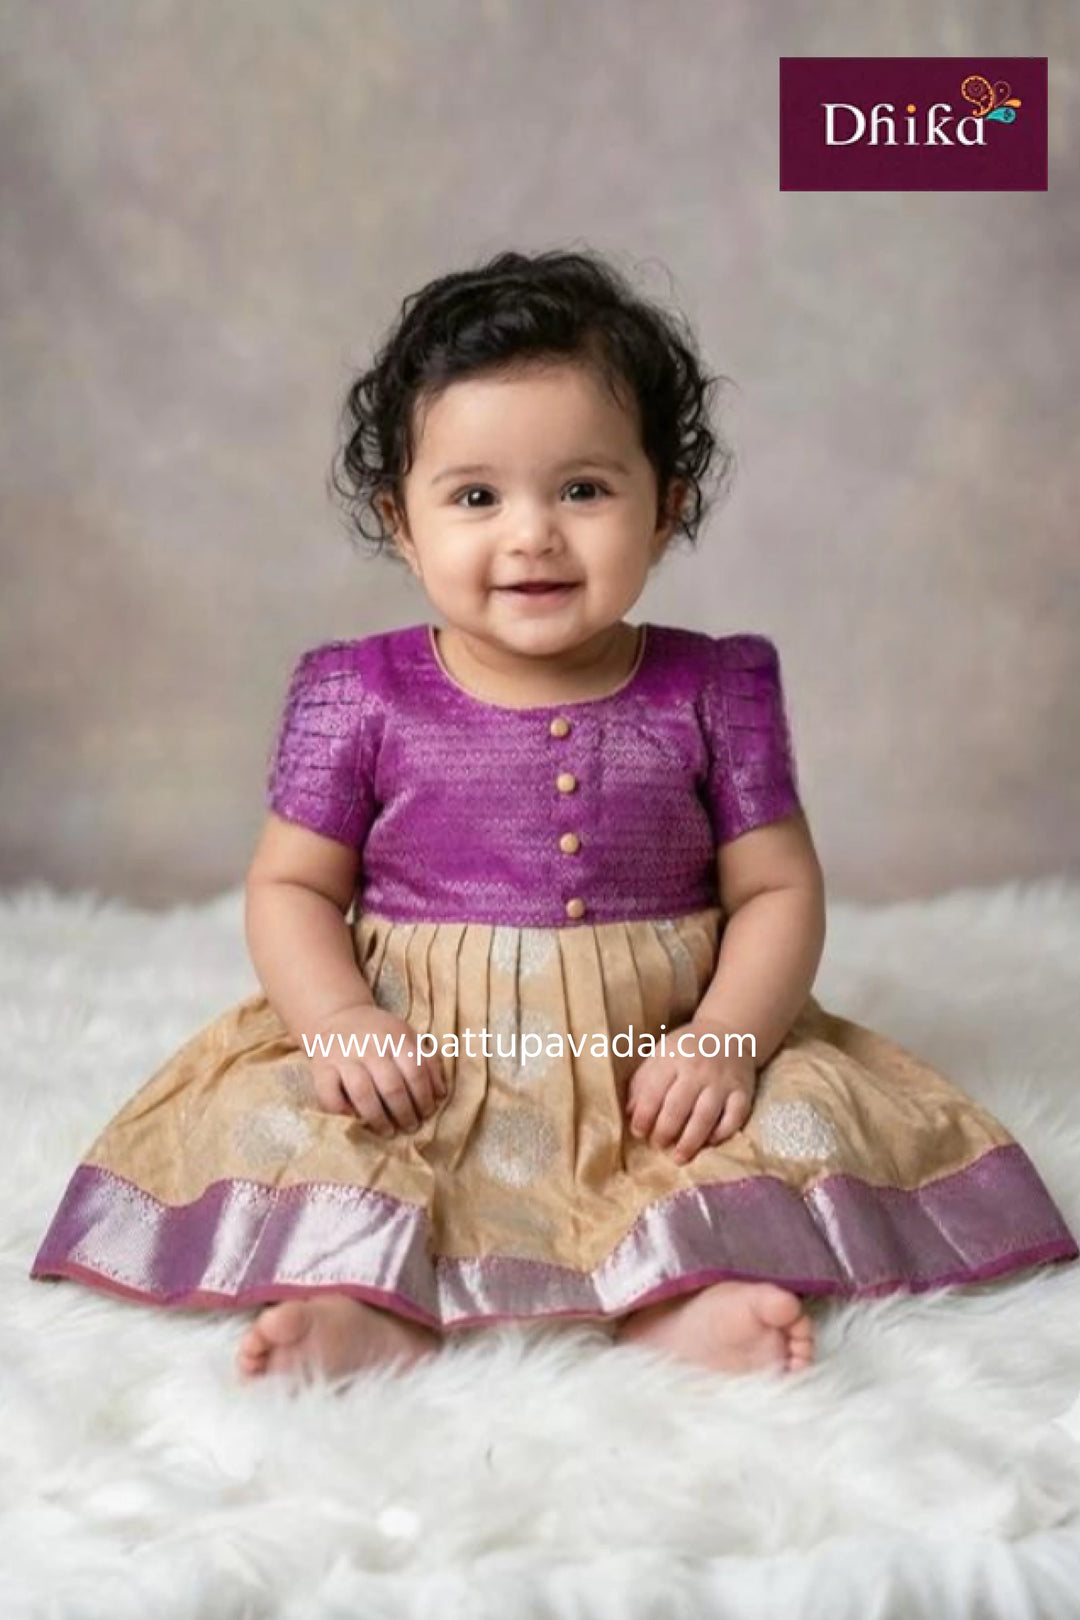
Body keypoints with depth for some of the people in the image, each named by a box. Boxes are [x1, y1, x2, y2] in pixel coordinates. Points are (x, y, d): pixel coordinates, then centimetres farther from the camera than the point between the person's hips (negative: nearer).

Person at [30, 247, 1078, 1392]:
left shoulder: (712, 695, -1)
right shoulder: (360, 698, -2)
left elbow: (778, 889, 1)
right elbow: (290, 885, 2)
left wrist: (727, 1035, -16)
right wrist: (340, 1021, -16)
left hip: (657, 1064, 1)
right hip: (421, 1068, 0)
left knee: (810, 1111, -21)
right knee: (270, 1113, -22)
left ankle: (681, 1289, -29)